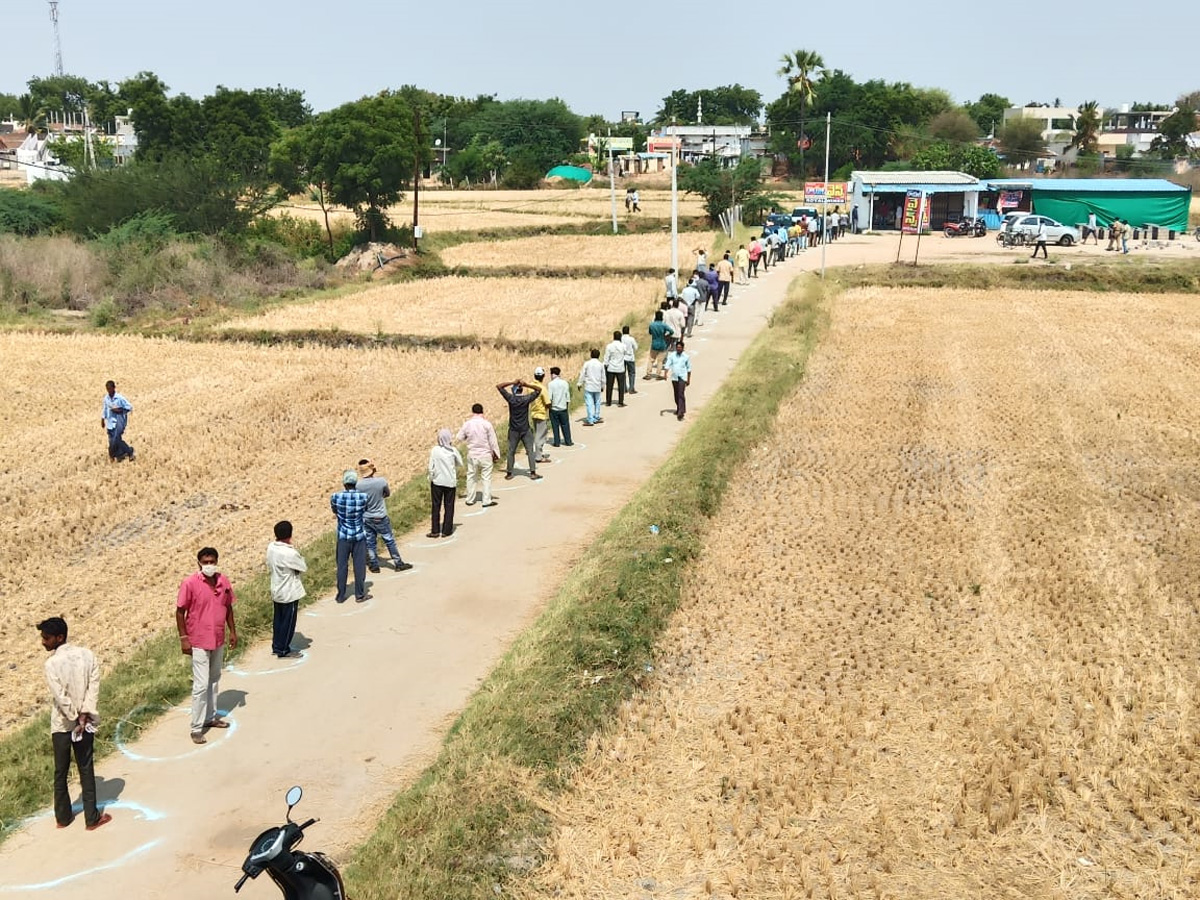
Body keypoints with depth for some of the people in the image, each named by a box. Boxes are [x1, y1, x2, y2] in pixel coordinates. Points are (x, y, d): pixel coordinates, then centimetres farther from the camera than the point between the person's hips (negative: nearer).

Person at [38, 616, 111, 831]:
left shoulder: (52, 663, -17)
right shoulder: (87, 654, -6)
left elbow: (61, 697, -19)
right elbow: (94, 686, -9)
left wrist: (75, 717, -8)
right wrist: (85, 715, -10)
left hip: (61, 725, -3)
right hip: (85, 723, 3)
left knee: (60, 773, 14)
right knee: (86, 770, 11)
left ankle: (63, 817, 27)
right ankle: (92, 818, 15)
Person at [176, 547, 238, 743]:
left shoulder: (224, 582, 0)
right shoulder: (190, 583, -15)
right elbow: (180, 612, -10)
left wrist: (233, 631, 11)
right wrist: (183, 638, -13)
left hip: (219, 641, 6)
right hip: (199, 642, -6)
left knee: (214, 681, 19)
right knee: (201, 685, -6)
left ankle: (211, 717, 34)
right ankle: (197, 728, 2)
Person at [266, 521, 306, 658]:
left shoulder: (270, 548, -4)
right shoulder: (290, 553, -27)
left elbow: (269, 567, 8)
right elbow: (303, 568, -13)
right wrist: (297, 554, -2)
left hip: (276, 591, 7)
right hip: (290, 593, -7)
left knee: (278, 620, 20)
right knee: (288, 622, 7)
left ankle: (276, 646, 31)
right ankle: (283, 650, 16)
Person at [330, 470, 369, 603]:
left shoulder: (335, 497, -12)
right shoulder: (363, 496, -13)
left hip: (343, 536, 0)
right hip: (359, 536, 0)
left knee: (342, 566, 10)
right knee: (359, 565, 9)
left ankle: (341, 596, 18)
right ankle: (360, 595, 17)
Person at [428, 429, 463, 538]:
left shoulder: (434, 450, -9)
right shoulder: (453, 451, -8)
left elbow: (431, 468, -9)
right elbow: (460, 464, 3)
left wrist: (431, 478, 5)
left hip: (437, 481, 0)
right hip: (450, 482, 0)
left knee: (436, 506, 9)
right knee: (449, 506, 9)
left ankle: (435, 531, 11)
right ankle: (446, 530, 12)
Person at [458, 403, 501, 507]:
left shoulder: (467, 424, -5)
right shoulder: (487, 424, -12)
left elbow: (459, 438, 4)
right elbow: (493, 441, -8)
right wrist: (496, 455, 1)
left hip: (472, 455, 2)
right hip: (485, 455, -2)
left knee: (471, 477, 14)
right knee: (486, 477, 5)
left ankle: (470, 500, 20)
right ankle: (487, 501, 6)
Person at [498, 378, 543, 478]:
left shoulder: (510, 398, -9)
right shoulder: (526, 399, -8)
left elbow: (498, 386, -4)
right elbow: (539, 389, 1)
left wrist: (512, 383, -8)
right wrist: (526, 385, -9)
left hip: (513, 430, 0)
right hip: (525, 430, 0)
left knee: (511, 452, 9)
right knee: (530, 451, 6)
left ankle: (509, 473, 13)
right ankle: (533, 473, 2)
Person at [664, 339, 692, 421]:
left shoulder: (686, 357, 0)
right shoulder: (672, 355, 2)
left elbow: (689, 368, 7)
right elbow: (668, 365, -6)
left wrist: (689, 380, 9)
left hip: (682, 378, -3)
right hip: (674, 377, 3)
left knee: (681, 394, -13)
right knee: (676, 394, 14)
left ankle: (681, 413, -18)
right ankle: (679, 409, 35)